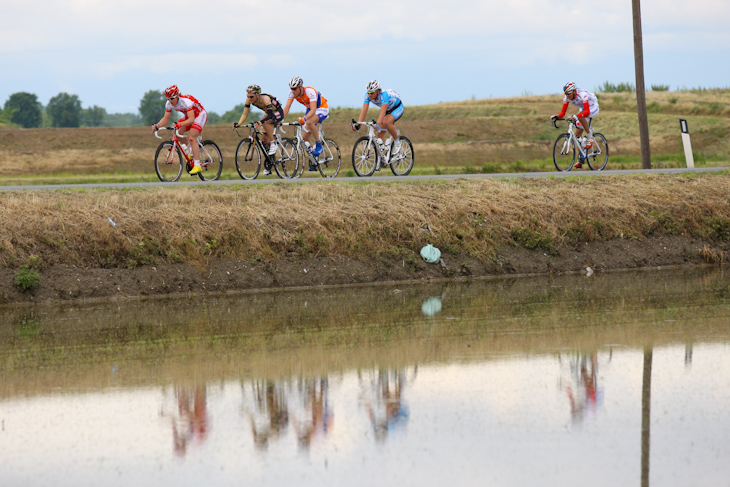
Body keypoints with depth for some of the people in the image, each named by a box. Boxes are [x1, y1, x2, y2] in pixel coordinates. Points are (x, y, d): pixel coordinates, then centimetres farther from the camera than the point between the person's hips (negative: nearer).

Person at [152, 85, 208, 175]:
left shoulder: (186, 101, -36)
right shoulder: (169, 104, -14)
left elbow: (191, 120, -43)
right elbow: (166, 118, -10)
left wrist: (179, 124, -58)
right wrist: (157, 125, -29)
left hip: (200, 115, -8)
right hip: (189, 116, 8)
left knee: (191, 138, -24)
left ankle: (197, 165, -25)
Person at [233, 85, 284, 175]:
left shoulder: (265, 99, -36)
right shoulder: (249, 100, -18)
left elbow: (270, 114, -45)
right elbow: (245, 114, -16)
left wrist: (260, 123, -61)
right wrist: (238, 124, -34)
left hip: (278, 114, -7)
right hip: (269, 114, 7)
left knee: (265, 121, -37)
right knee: (265, 140, 1)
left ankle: (273, 143, -24)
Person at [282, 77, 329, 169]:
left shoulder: (310, 92, -35)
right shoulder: (292, 93, -17)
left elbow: (313, 110, -44)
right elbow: (286, 108, -20)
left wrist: (304, 119, -60)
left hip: (322, 108, -7)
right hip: (310, 109, 7)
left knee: (309, 122, -38)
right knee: (304, 137, -4)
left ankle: (318, 145, -20)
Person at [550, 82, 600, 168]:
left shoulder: (582, 95, -36)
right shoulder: (567, 98, -17)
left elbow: (587, 111, -45)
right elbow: (563, 112, -14)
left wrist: (576, 116, -60)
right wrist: (556, 117, -35)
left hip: (593, 107, -7)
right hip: (584, 109, 7)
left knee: (580, 116, -39)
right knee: (577, 134, -3)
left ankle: (590, 137, -22)